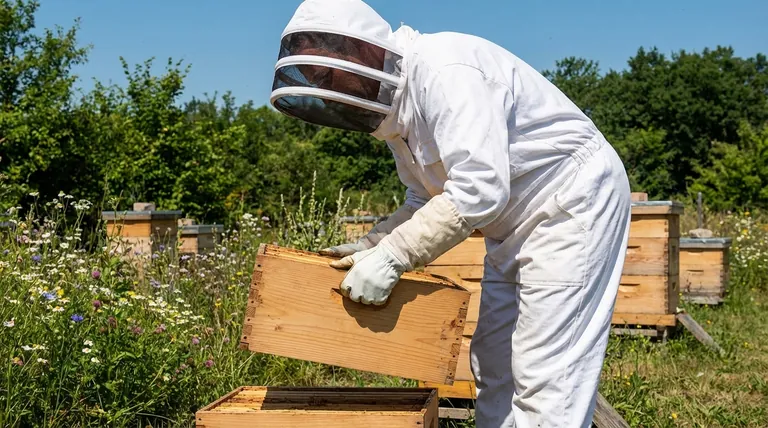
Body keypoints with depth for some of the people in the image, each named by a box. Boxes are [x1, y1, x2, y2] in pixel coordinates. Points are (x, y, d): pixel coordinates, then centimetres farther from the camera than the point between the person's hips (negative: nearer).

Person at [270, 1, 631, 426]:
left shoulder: (443, 70, -25)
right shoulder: (396, 106, 6)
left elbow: (478, 191, -32)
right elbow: (426, 199, 13)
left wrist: (392, 256, -27)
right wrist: (371, 244, -2)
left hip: (574, 199, -10)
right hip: (516, 223, 10)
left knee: (545, 374, -10)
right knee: (494, 366, 13)